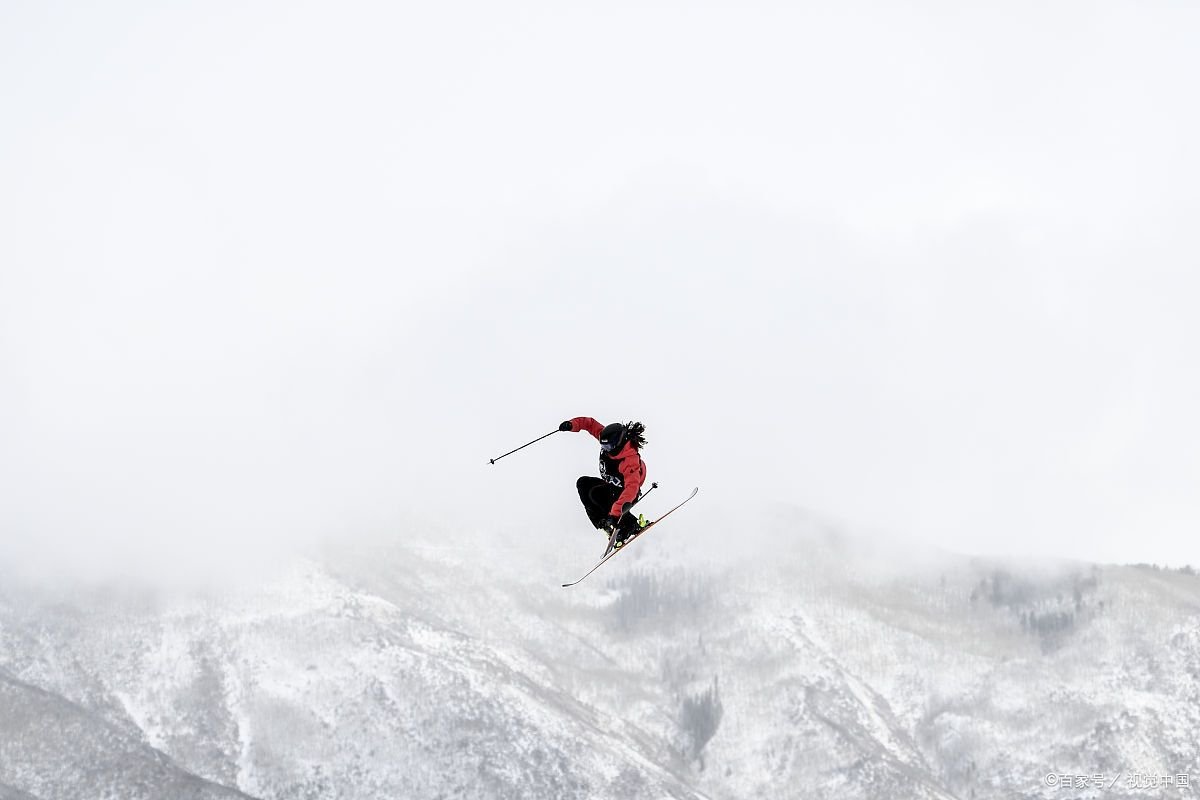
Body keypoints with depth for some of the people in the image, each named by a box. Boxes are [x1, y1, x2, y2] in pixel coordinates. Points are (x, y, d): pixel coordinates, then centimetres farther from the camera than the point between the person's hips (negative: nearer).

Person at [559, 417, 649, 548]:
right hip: (610, 486, 8)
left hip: (624, 494, -8)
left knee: (595, 494, -29)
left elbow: (631, 488, -48)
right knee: (583, 484, -7)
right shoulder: (609, 439, -17)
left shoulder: (630, 460, -37)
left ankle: (631, 525, -16)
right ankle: (603, 523, -9)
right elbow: (591, 424, -5)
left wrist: (615, 512, -58)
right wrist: (572, 425, -25)